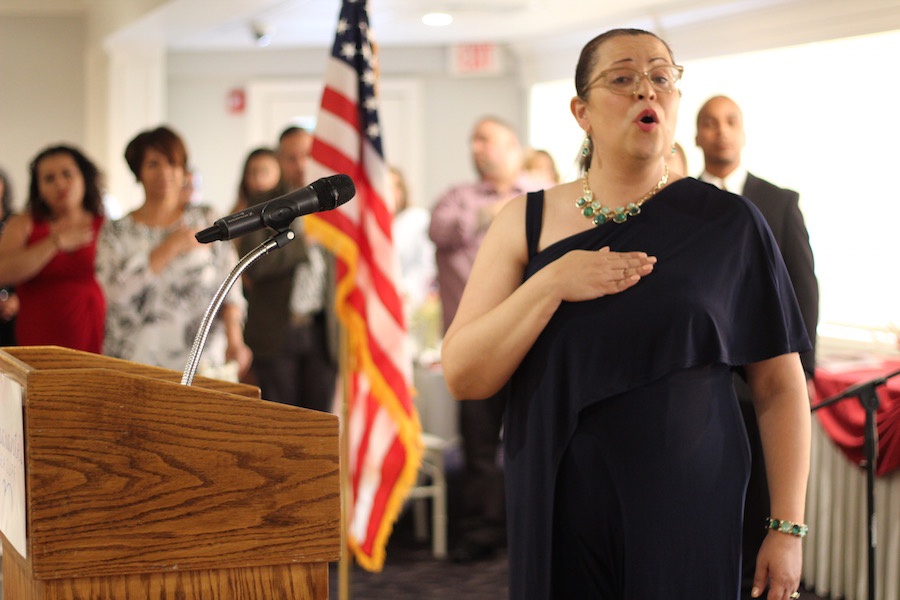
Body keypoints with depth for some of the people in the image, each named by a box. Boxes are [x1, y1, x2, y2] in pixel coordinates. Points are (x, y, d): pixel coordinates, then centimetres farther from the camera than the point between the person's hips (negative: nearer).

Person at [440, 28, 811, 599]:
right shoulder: (526, 221, 3)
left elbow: (780, 386, -1)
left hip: (689, 516, -1)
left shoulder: (729, 223, -2)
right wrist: (551, 284, -15)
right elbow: (462, 375, -4)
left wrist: (788, 527, -6)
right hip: (559, 518, 2)